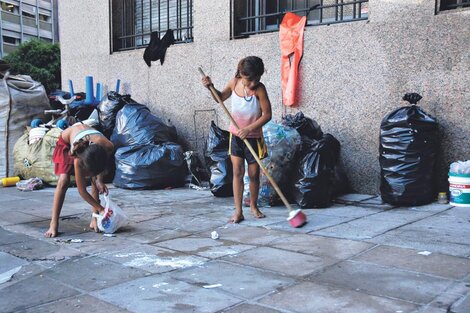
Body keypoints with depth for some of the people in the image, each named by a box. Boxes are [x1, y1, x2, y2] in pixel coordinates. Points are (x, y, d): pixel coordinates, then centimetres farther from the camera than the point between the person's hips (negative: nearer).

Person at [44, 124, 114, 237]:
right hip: (66, 142, -3)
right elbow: (82, 190, -30)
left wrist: (99, 180, -22)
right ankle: (53, 224, -15)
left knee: (96, 180, -11)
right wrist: (101, 209, -29)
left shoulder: (108, 147, -37)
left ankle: (94, 219, 1)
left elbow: (101, 163, -9)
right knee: (64, 180, -20)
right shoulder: (78, 159, -41)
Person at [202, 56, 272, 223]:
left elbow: (267, 114, -17)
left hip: (253, 137, -2)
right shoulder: (234, 83, -5)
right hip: (236, 135, 3)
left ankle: (253, 206, 30)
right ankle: (238, 211, 1)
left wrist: (249, 128, -25)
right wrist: (211, 87, -4)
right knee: (237, 172, -2)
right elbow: (221, 98, 14)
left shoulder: (259, 89, -18)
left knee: (254, 174, 7)